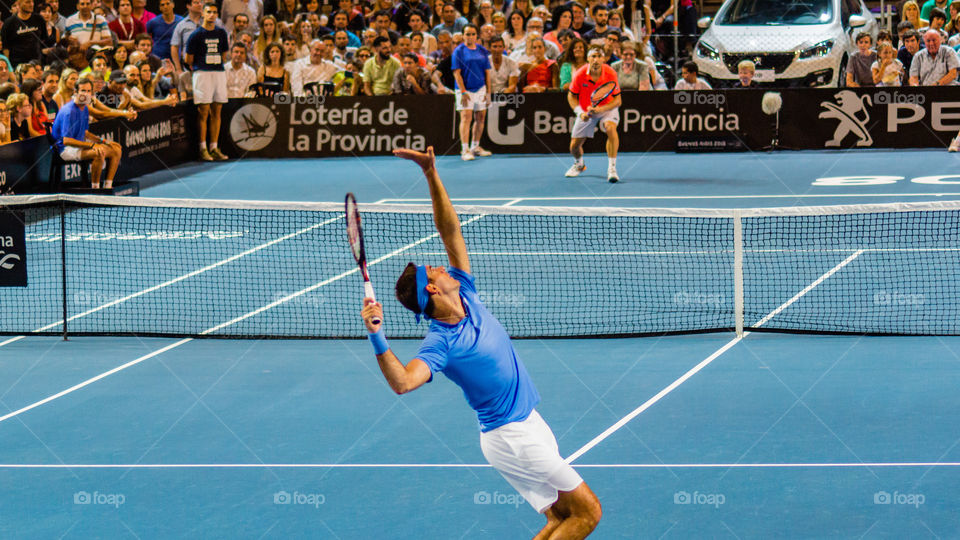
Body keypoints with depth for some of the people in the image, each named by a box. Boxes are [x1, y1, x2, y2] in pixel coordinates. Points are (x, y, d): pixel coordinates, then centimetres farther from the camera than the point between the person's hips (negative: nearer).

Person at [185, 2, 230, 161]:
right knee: (203, 112, -6)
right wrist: (198, 68, 9)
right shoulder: (196, 35, -3)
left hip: (219, 73, 5)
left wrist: (218, 66, 14)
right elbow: (189, 59, 2)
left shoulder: (221, 33, 11)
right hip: (202, 74, -5)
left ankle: (214, 148, 9)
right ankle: (202, 149, -4)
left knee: (216, 112, 5)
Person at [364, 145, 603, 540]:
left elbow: (450, 230, 1)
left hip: (527, 423, 9)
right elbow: (402, 382, -37)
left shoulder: (466, 295, 2)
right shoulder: (441, 342, -20)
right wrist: (377, 338, -50)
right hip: (512, 437, -9)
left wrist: (431, 174, -8)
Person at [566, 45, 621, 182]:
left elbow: (617, 100, -19)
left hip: (607, 108, -2)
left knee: (610, 127, -36)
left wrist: (601, 109, -35)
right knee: (574, 146, 2)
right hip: (586, 111, 2)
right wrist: (580, 112, -20)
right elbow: (571, 96, -4)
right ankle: (579, 164, 41)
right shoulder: (580, 75, -20)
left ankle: (612, 169, -32)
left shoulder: (611, 74, -23)